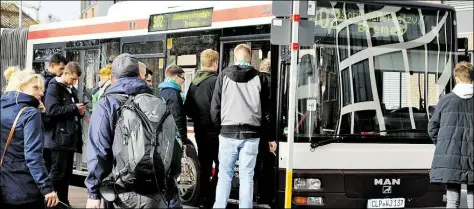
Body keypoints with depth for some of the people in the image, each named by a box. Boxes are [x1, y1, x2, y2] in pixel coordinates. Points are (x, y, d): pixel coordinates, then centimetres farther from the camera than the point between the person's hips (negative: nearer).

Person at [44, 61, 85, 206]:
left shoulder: (71, 89, 19)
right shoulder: (54, 87, -8)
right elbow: (51, 110, -21)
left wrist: (80, 111, 6)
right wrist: (74, 108, -18)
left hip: (70, 138, 9)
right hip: (59, 138, -9)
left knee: (67, 174, 11)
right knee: (57, 173, -7)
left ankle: (63, 202, 16)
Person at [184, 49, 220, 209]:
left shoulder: (194, 81, 7)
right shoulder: (215, 80, -15)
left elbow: (187, 107, 10)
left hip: (199, 130, 8)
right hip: (213, 130, -7)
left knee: (204, 165, 14)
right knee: (219, 165, -2)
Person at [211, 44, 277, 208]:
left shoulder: (224, 76, 1)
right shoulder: (258, 78, 3)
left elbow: (215, 107, 1)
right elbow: (266, 110, 5)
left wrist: (218, 127, 15)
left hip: (228, 133, 0)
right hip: (251, 134, 0)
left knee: (225, 175, 7)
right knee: (247, 177, 4)